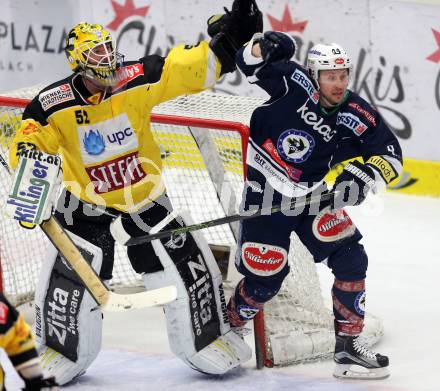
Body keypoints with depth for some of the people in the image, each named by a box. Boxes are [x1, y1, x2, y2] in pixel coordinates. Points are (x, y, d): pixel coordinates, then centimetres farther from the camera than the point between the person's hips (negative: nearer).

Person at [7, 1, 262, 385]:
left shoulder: (137, 80, -17)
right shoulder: (53, 105, -18)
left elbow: (189, 67, -18)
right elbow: (28, 144, -10)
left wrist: (229, 38, -28)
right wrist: (29, 156, -33)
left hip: (146, 199, 1)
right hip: (87, 207, -1)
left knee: (189, 267, 0)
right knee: (68, 277, -9)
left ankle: (208, 339, 23)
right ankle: (61, 352, 16)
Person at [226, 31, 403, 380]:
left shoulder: (358, 117, -11)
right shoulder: (296, 82, -16)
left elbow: (391, 155, -5)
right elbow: (249, 62, -9)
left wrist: (365, 173, -24)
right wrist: (262, 47, -32)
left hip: (312, 197, 4)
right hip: (264, 191, -4)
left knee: (351, 258, -9)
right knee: (265, 278, -3)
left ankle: (348, 345, 0)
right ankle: (229, 326, 27)